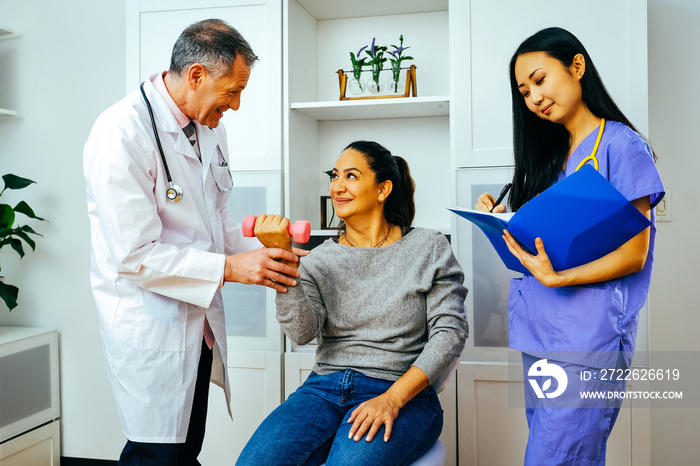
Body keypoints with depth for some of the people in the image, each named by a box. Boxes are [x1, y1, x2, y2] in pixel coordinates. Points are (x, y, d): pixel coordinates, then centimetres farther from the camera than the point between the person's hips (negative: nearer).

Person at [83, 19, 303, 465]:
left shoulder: (209, 127, 6)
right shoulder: (121, 132, -20)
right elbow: (133, 256, -23)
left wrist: (261, 255, 0)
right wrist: (229, 268, -22)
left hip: (199, 322, 8)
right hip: (149, 326, -7)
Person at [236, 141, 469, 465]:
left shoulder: (429, 248, 5)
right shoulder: (321, 259, 11)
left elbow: (451, 330, -2)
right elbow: (302, 332, -4)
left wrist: (392, 397, -13)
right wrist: (282, 257, -15)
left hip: (404, 394, -2)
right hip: (324, 387, 3)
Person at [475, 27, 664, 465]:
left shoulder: (622, 146, -6)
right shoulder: (549, 156, 16)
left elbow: (634, 254, -11)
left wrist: (557, 278, -24)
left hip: (589, 344, -7)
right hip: (539, 337, 7)